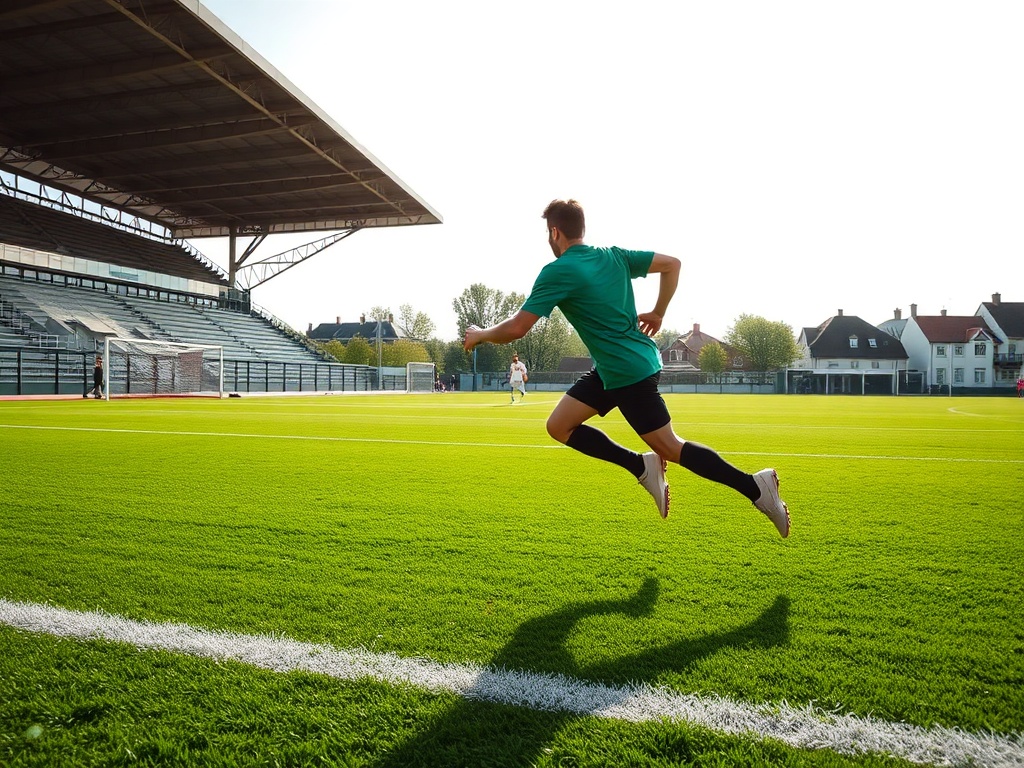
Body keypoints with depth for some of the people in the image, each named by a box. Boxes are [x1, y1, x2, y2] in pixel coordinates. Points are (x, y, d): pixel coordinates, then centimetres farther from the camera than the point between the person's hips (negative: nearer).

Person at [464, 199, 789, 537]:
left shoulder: (557, 272, -15)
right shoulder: (613, 255, 7)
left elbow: (517, 328, -16)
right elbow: (672, 263, 12)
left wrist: (480, 335, 3)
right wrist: (658, 313, 16)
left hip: (629, 371, -9)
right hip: (612, 368, 9)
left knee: (670, 448, 1)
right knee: (558, 426, 9)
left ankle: (755, 486, 8)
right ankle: (643, 467, 9)